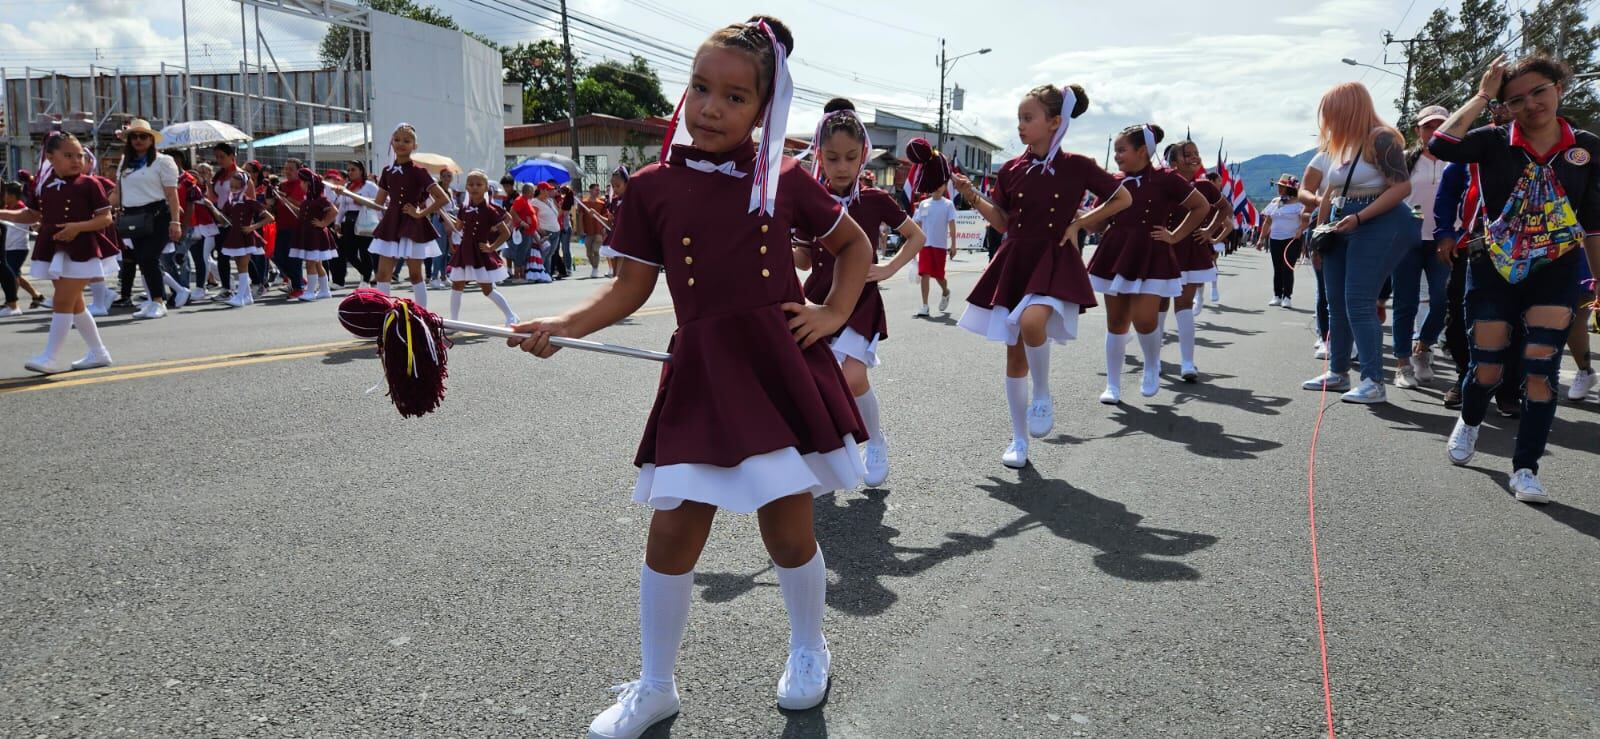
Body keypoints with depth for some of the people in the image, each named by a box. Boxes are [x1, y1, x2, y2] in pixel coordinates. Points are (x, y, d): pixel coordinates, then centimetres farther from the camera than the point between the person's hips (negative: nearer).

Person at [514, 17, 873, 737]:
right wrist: (562, 324, -11)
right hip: (700, 376, 1)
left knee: (787, 529, 5)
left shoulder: (784, 179, 2)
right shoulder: (654, 186, 2)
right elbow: (631, 287, 4)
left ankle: (809, 650, 35)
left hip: (781, 367, 0)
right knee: (672, 532, 3)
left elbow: (854, 244, 16)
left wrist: (835, 313, 3)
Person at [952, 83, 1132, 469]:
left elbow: (1124, 198, 7)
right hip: (1014, 262, 4)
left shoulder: (1076, 166, -5)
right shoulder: (1012, 170, 4)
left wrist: (1079, 223, 0)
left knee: (1032, 322, -34)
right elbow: (1002, 223, 11)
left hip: (1054, 262, -4)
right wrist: (972, 195, 0)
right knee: (1014, 352, 6)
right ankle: (1019, 440, 20)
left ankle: (1043, 396, -6)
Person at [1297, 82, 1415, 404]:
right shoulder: (1333, 146, 12)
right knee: (1337, 303, 12)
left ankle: (1374, 383, -9)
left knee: (1359, 304, -13)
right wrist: (1319, 201, -6)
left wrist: (1359, 218, -24)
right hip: (1342, 228, 8)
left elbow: (1402, 187, -18)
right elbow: (1305, 191, 17)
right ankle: (1338, 372, 24)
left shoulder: (1380, 139, -10)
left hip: (1378, 225, -8)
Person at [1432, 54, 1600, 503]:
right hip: (1495, 271, -1)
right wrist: (1482, 95, -18)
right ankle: (1469, 422, 39)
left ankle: (1525, 468, 2)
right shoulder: (1494, 142, -6)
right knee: (1486, 369, 5)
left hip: (1555, 273, 1)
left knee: (1540, 369, -8)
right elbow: (1440, 146, -26)